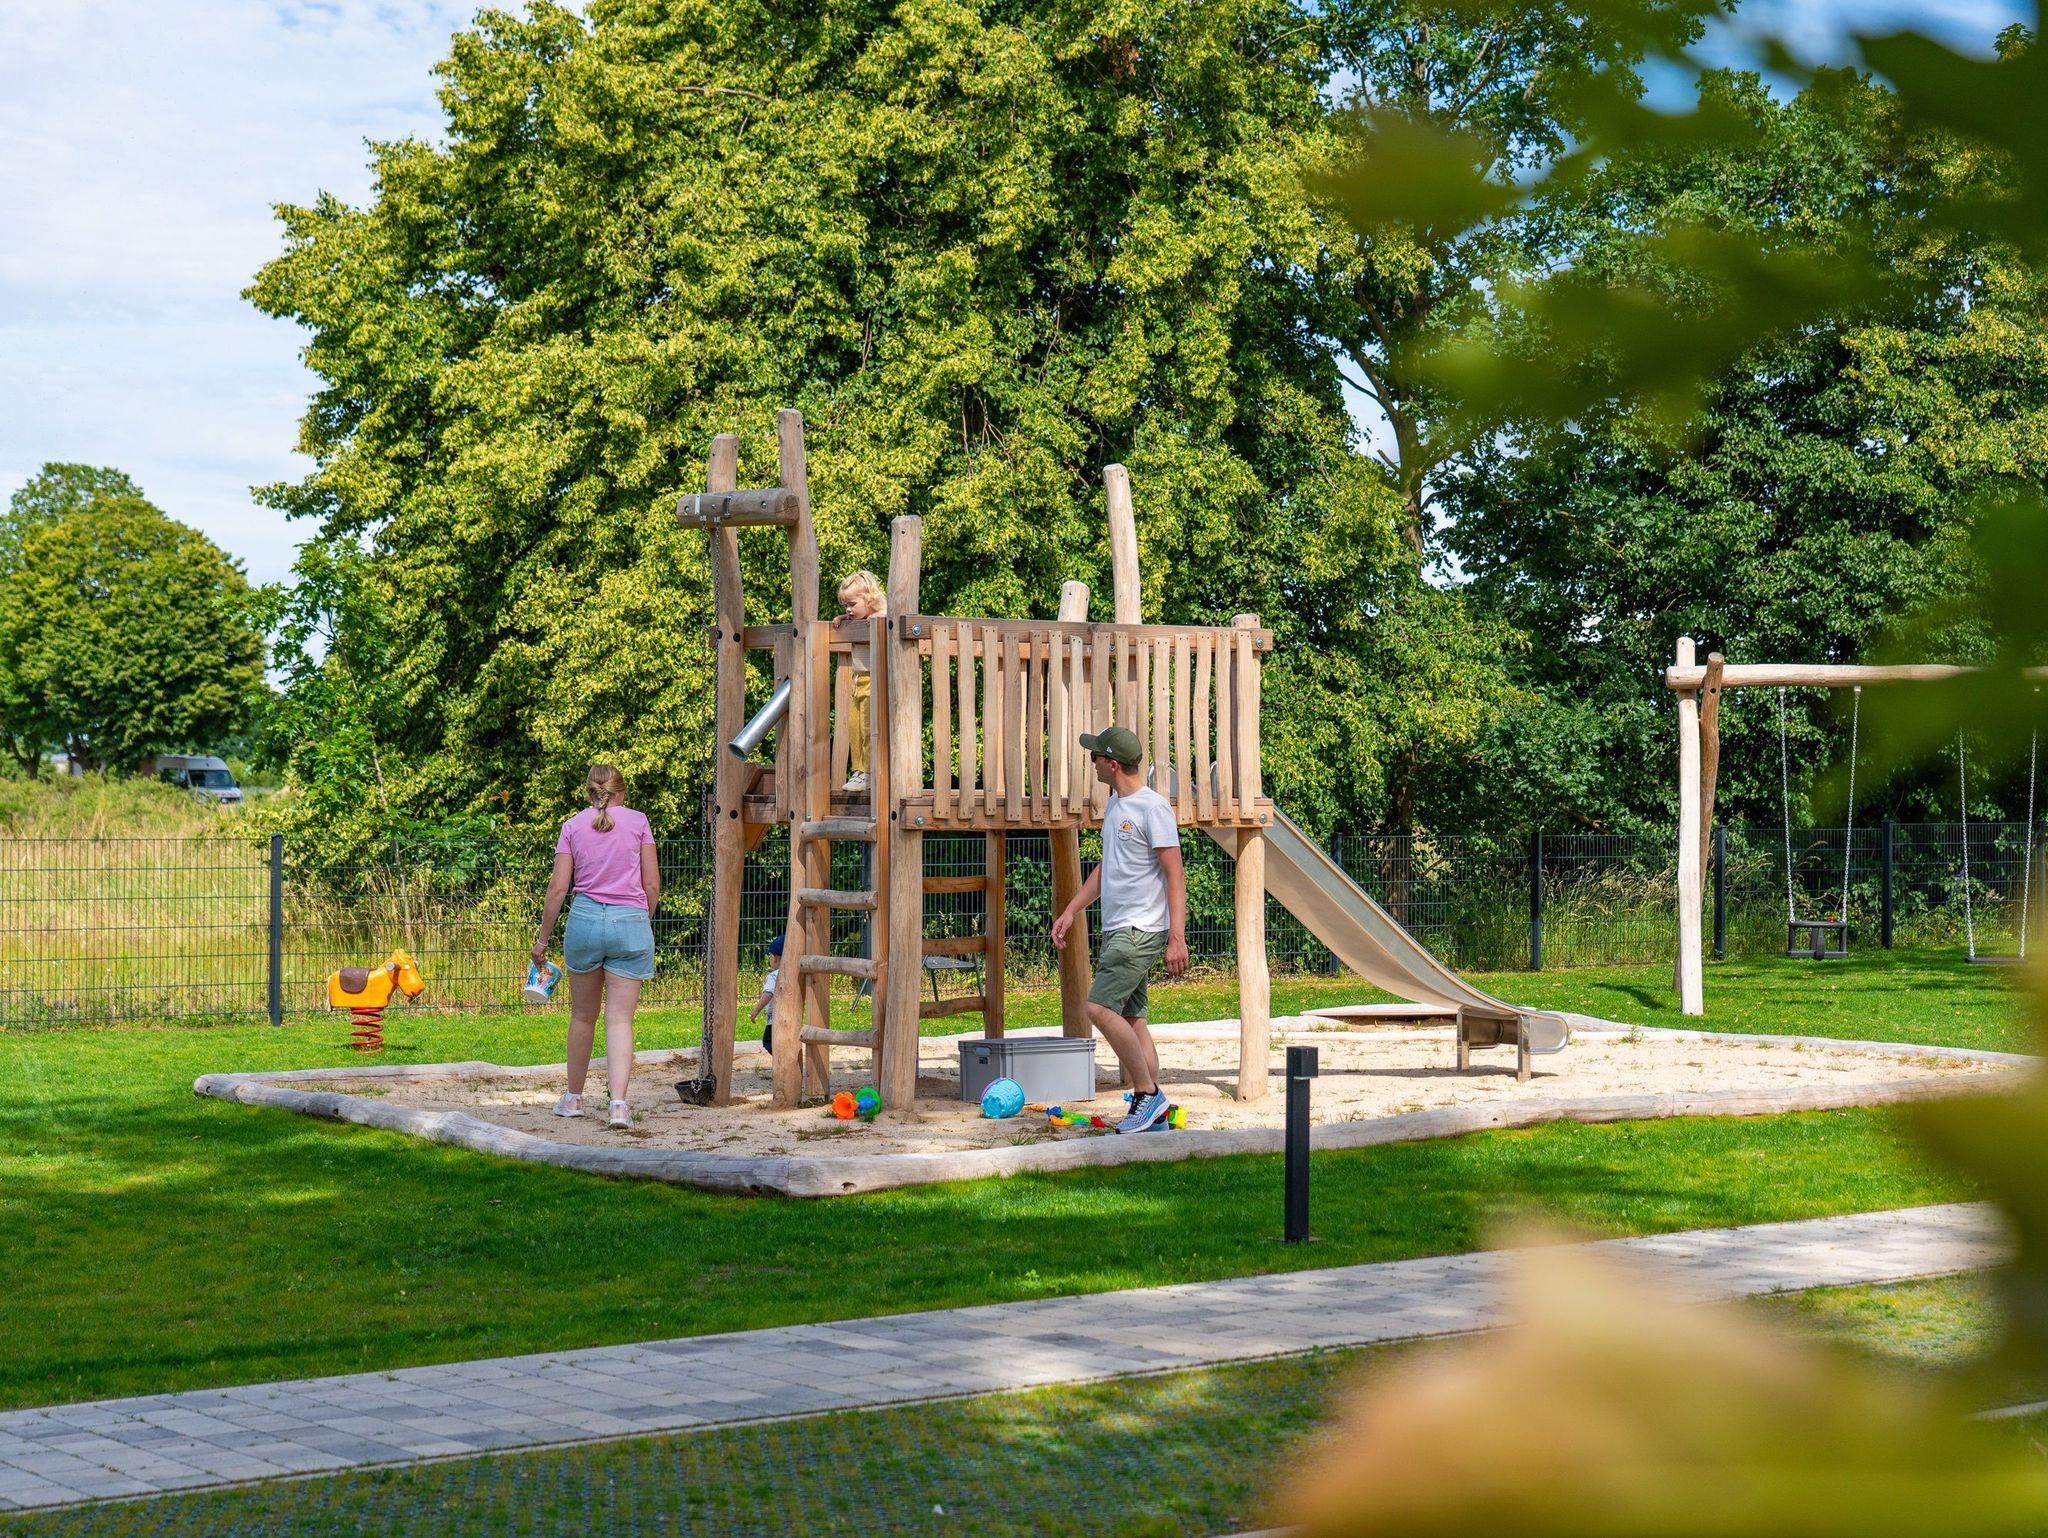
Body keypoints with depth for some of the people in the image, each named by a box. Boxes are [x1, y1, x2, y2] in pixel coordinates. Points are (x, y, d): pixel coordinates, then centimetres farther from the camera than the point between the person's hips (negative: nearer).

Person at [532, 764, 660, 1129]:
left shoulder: (573, 826, 7)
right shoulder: (637, 822, 5)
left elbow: (558, 887, 3)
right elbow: (652, 885, 2)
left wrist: (542, 938, 9)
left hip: (585, 919, 1)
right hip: (630, 921, -1)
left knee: (583, 1015, 16)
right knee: (620, 1019, -1)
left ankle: (574, 1098, 26)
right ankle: (618, 1104, -14)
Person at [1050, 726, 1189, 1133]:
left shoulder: (1153, 808, -13)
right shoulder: (1115, 805, 16)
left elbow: (1175, 874, -15)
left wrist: (1177, 937, -21)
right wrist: (1071, 911, 24)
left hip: (1142, 930, -10)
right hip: (1117, 930, 10)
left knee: (1100, 1007, -17)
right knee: (1129, 1017, 9)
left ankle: (1148, 1094, -9)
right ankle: (1153, 1110, 12)